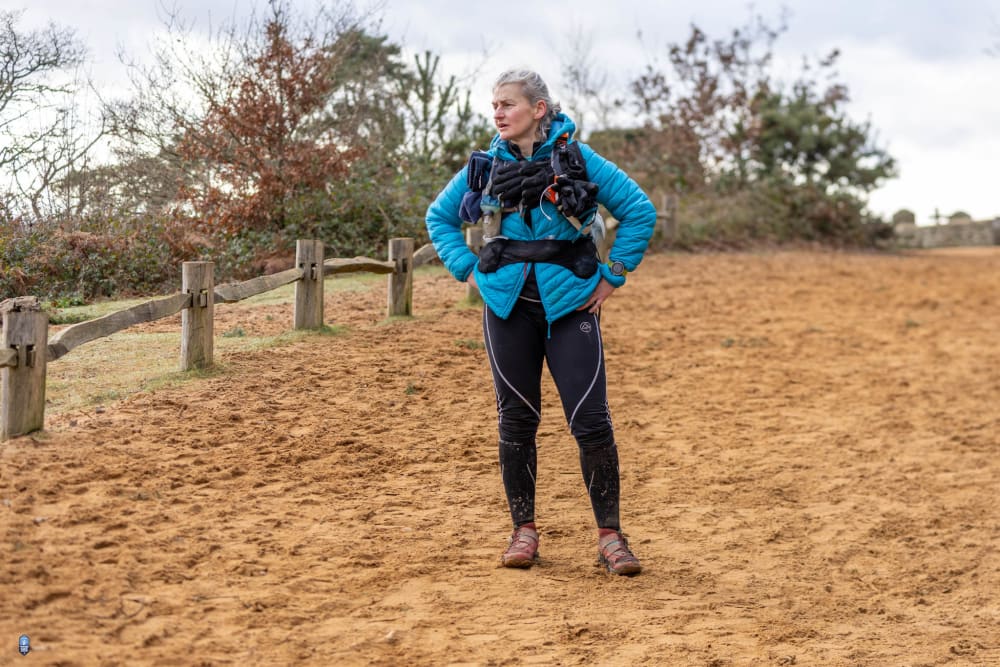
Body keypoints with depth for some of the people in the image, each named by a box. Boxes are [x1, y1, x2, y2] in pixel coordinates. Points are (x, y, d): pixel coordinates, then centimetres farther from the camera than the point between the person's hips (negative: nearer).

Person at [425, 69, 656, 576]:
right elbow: (439, 217, 19)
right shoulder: (486, 165, 5)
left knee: (590, 420, -7)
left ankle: (610, 535, 3)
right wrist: (467, 269, 7)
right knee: (516, 419, 7)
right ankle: (523, 530, 18)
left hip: (570, 305, -3)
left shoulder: (577, 158, -4)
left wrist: (611, 277, -1)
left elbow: (641, 211, 0)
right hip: (508, 306, 3)